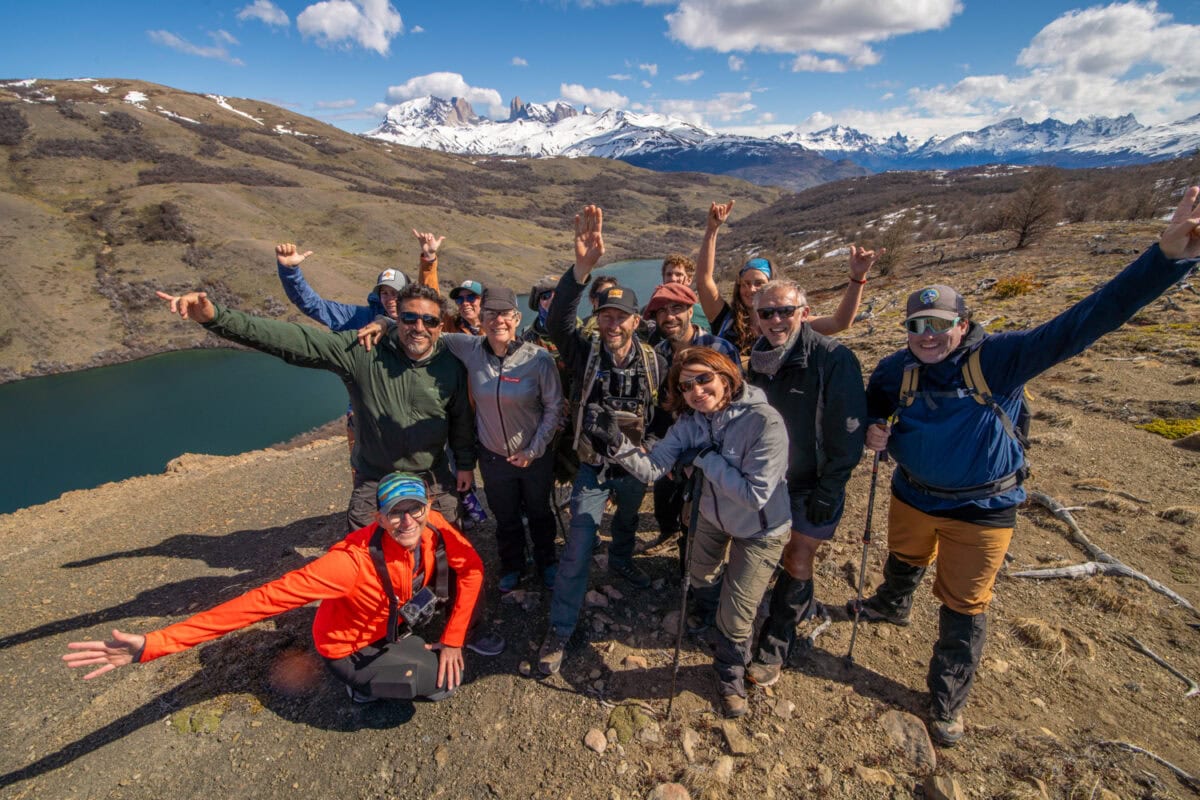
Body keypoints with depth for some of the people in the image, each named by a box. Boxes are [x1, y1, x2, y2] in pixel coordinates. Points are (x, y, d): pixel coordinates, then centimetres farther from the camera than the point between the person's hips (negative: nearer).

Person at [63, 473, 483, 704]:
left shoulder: (433, 527, -25)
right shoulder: (354, 561, -41)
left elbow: (473, 570, -14)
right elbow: (262, 600, -42)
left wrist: (453, 639, -14)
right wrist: (153, 645, -47)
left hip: (398, 620, 6)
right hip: (352, 648, -5)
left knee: (460, 568, -9)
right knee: (446, 681, -19)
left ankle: (429, 647, 16)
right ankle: (367, 683, 9)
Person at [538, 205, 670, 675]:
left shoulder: (654, 364, -10)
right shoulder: (584, 352, -17)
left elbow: (665, 415, 2)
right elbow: (559, 318, -37)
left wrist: (650, 447, -13)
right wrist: (582, 266, -50)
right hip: (593, 468, -2)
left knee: (628, 520, 29)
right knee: (577, 551, -3)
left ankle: (621, 561, 62)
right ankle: (559, 630, 14)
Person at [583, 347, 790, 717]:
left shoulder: (765, 422, -33)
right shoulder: (692, 421, -16)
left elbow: (755, 495, -33)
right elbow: (653, 467, -22)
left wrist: (705, 457, -30)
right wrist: (616, 442, -38)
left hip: (760, 532, -5)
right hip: (713, 517, 5)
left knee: (735, 617, 3)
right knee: (700, 584, 27)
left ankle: (730, 676, 35)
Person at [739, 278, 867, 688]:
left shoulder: (834, 360, -20)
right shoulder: (758, 358, -3)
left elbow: (848, 435, -18)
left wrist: (827, 493, -17)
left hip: (815, 484, -5)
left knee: (797, 562, 2)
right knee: (782, 556, 17)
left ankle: (773, 647, 20)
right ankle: (805, 605, 47)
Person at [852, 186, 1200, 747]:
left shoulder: (998, 359, -22)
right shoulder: (897, 370, -12)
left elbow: (1078, 325, -33)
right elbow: (873, 404, 7)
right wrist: (874, 427, -16)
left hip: (980, 510, -3)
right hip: (913, 495, 3)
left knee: (962, 609, 11)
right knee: (903, 562, 30)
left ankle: (947, 703, 34)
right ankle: (891, 607, 64)